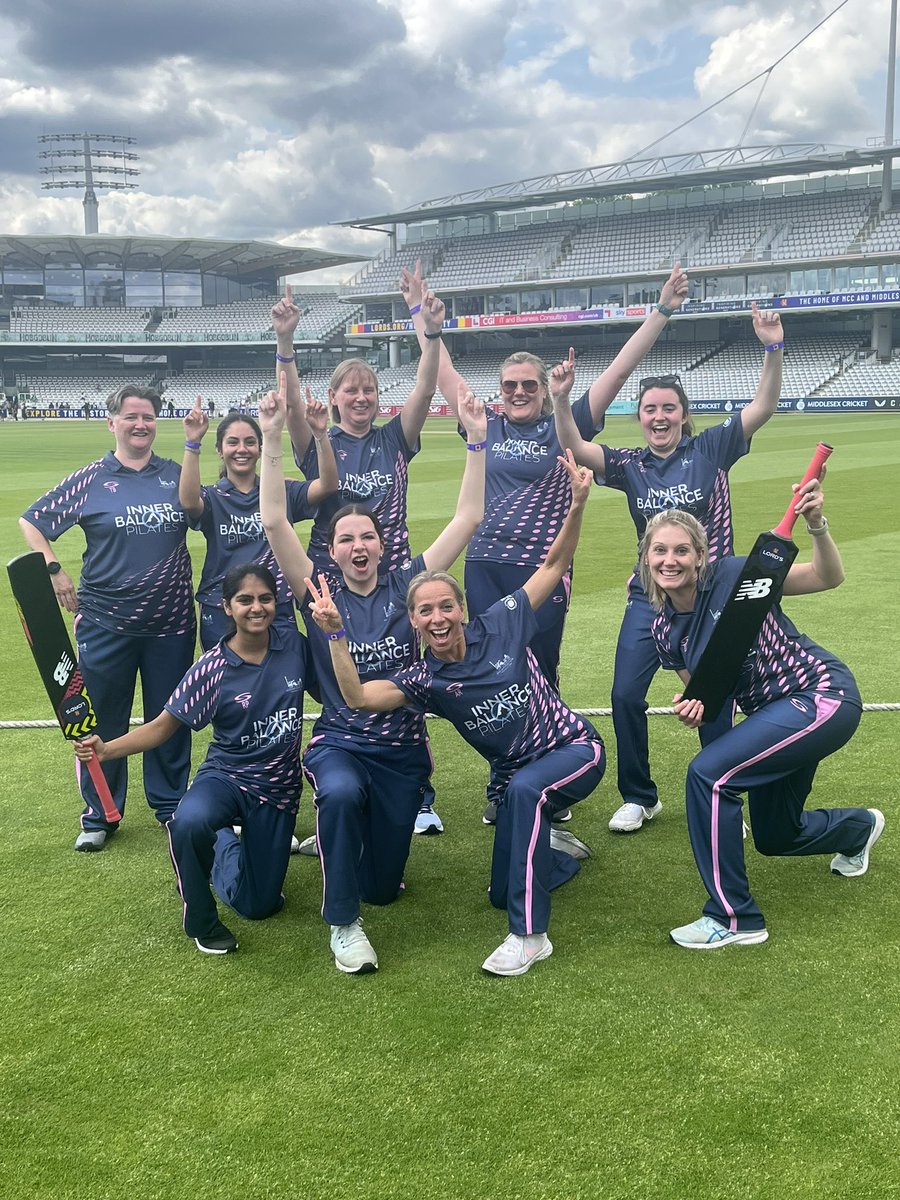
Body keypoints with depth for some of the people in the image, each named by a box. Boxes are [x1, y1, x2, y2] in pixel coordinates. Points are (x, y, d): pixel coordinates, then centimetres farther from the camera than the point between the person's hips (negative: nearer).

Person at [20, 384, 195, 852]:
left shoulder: (175, 476, 5)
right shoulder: (90, 478, 0)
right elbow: (31, 522, 5)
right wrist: (53, 570, -5)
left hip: (171, 621, 2)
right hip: (105, 622, -1)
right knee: (103, 721, 8)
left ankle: (171, 806, 29)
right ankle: (99, 817, 22)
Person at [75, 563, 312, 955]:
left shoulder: (294, 644, -7)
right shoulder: (213, 669, -14)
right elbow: (165, 725, -11)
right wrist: (107, 750, -28)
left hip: (279, 789, 3)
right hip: (227, 776, -2)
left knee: (257, 906, 7)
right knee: (190, 821, -40)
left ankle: (237, 841, 42)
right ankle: (200, 919, -9)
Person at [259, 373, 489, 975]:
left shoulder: (407, 583, -2)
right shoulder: (320, 589, -4)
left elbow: (468, 519, -6)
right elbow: (274, 521, -14)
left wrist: (477, 438, -12)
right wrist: (272, 438, -21)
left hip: (403, 746, 2)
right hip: (339, 741, -2)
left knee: (383, 885, 6)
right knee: (341, 794, -40)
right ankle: (344, 924, -20)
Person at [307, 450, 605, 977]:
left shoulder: (501, 626, -11)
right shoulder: (424, 680, -7)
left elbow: (555, 564, -9)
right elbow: (359, 696, -23)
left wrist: (578, 505, -24)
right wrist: (336, 635, -33)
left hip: (575, 748, -4)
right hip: (517, 775, 5)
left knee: (525, 788, -39)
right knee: (503, 893, 8)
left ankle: (530, 935, -28)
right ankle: (556, 846, 42)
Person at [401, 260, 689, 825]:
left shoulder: (565, 428, 0)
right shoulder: (488, 428, 9)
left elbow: (621, 369, -4)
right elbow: (443, 371, 14)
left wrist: (663, 312, -8)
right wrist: (419, 311, 15)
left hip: (543, 572, -3)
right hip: (486, 570, 3)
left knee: (539, 681, 3)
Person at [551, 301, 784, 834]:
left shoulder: (711, 450, -2)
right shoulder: (630, 465, 4)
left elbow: (764, 407, -11)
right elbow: (576, 447, -9)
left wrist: (774, 349, -26)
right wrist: (561, 399, -25)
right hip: (650, 596, 2)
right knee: (626, 695, -3)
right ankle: (639, 797, 17)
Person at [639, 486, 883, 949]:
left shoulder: (734, 577, -20)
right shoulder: (664, 628, -1)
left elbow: (829, 577, -19)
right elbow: (704, 696, 5)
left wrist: (816, 524, -37)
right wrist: (692, 710, -18)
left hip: (824, 697, -8)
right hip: (774, 715, 8)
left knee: (708, 772, -24)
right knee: (775, 838, 23)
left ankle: (734, 919, -8)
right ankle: (860, 827, 59)